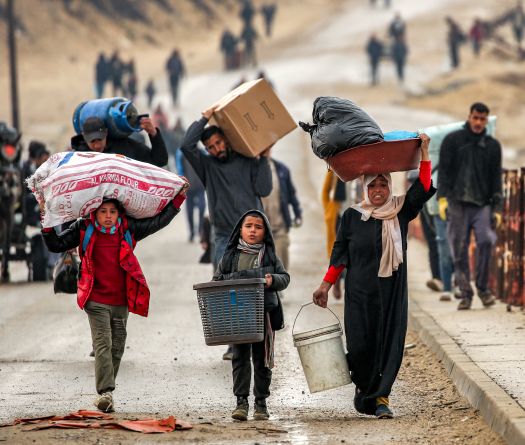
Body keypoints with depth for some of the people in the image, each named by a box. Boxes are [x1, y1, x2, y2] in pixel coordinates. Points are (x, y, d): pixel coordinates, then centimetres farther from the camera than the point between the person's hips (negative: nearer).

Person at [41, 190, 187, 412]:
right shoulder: (84, 229, 0)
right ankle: (105, 393, -22)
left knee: (117, 348, 7)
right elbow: (56, 245, 5)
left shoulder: (128, 229, 3)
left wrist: (178, 199, 5)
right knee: (103, 345, -15)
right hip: (96, 300, -3)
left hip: (121, 302, 3)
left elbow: (159, 221, 9)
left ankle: (105, 393, 18)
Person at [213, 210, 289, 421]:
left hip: (264, 314, 0)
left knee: (262, 358, 7)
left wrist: (273, 280, -15)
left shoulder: (270, 256, 5)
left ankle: (261, 402, 15)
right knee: (240, 357, -1)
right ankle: (241, 401, 0)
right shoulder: (230, 256, 7)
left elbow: (285, 277, 5)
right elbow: (217, 278, 12)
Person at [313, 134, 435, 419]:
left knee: (389, 341, -6)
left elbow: (423, 189, -4)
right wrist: (326, 285, 4)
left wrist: (424, 153, -7)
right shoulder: (352, 216, 5)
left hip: (392, 291, 1)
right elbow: (340, 253, 8)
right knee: (359, 343, -3)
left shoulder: (400, 212, 6)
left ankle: (380, 398, -4)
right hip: (359, 291, 0)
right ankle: (362, 385, 25)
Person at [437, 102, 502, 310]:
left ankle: (483, 287, -7)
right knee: (460, 250, -2)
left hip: (482, 205, 1)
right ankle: (465, 293, 6)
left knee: (486, 240, -20)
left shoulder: (492, 146, 12)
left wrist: (497, 208, 5)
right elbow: (443, 170, 1)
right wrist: (442, 197, -11)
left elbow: (496, 178, 13)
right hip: (457, 204, -1)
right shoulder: (452, 141, 6)